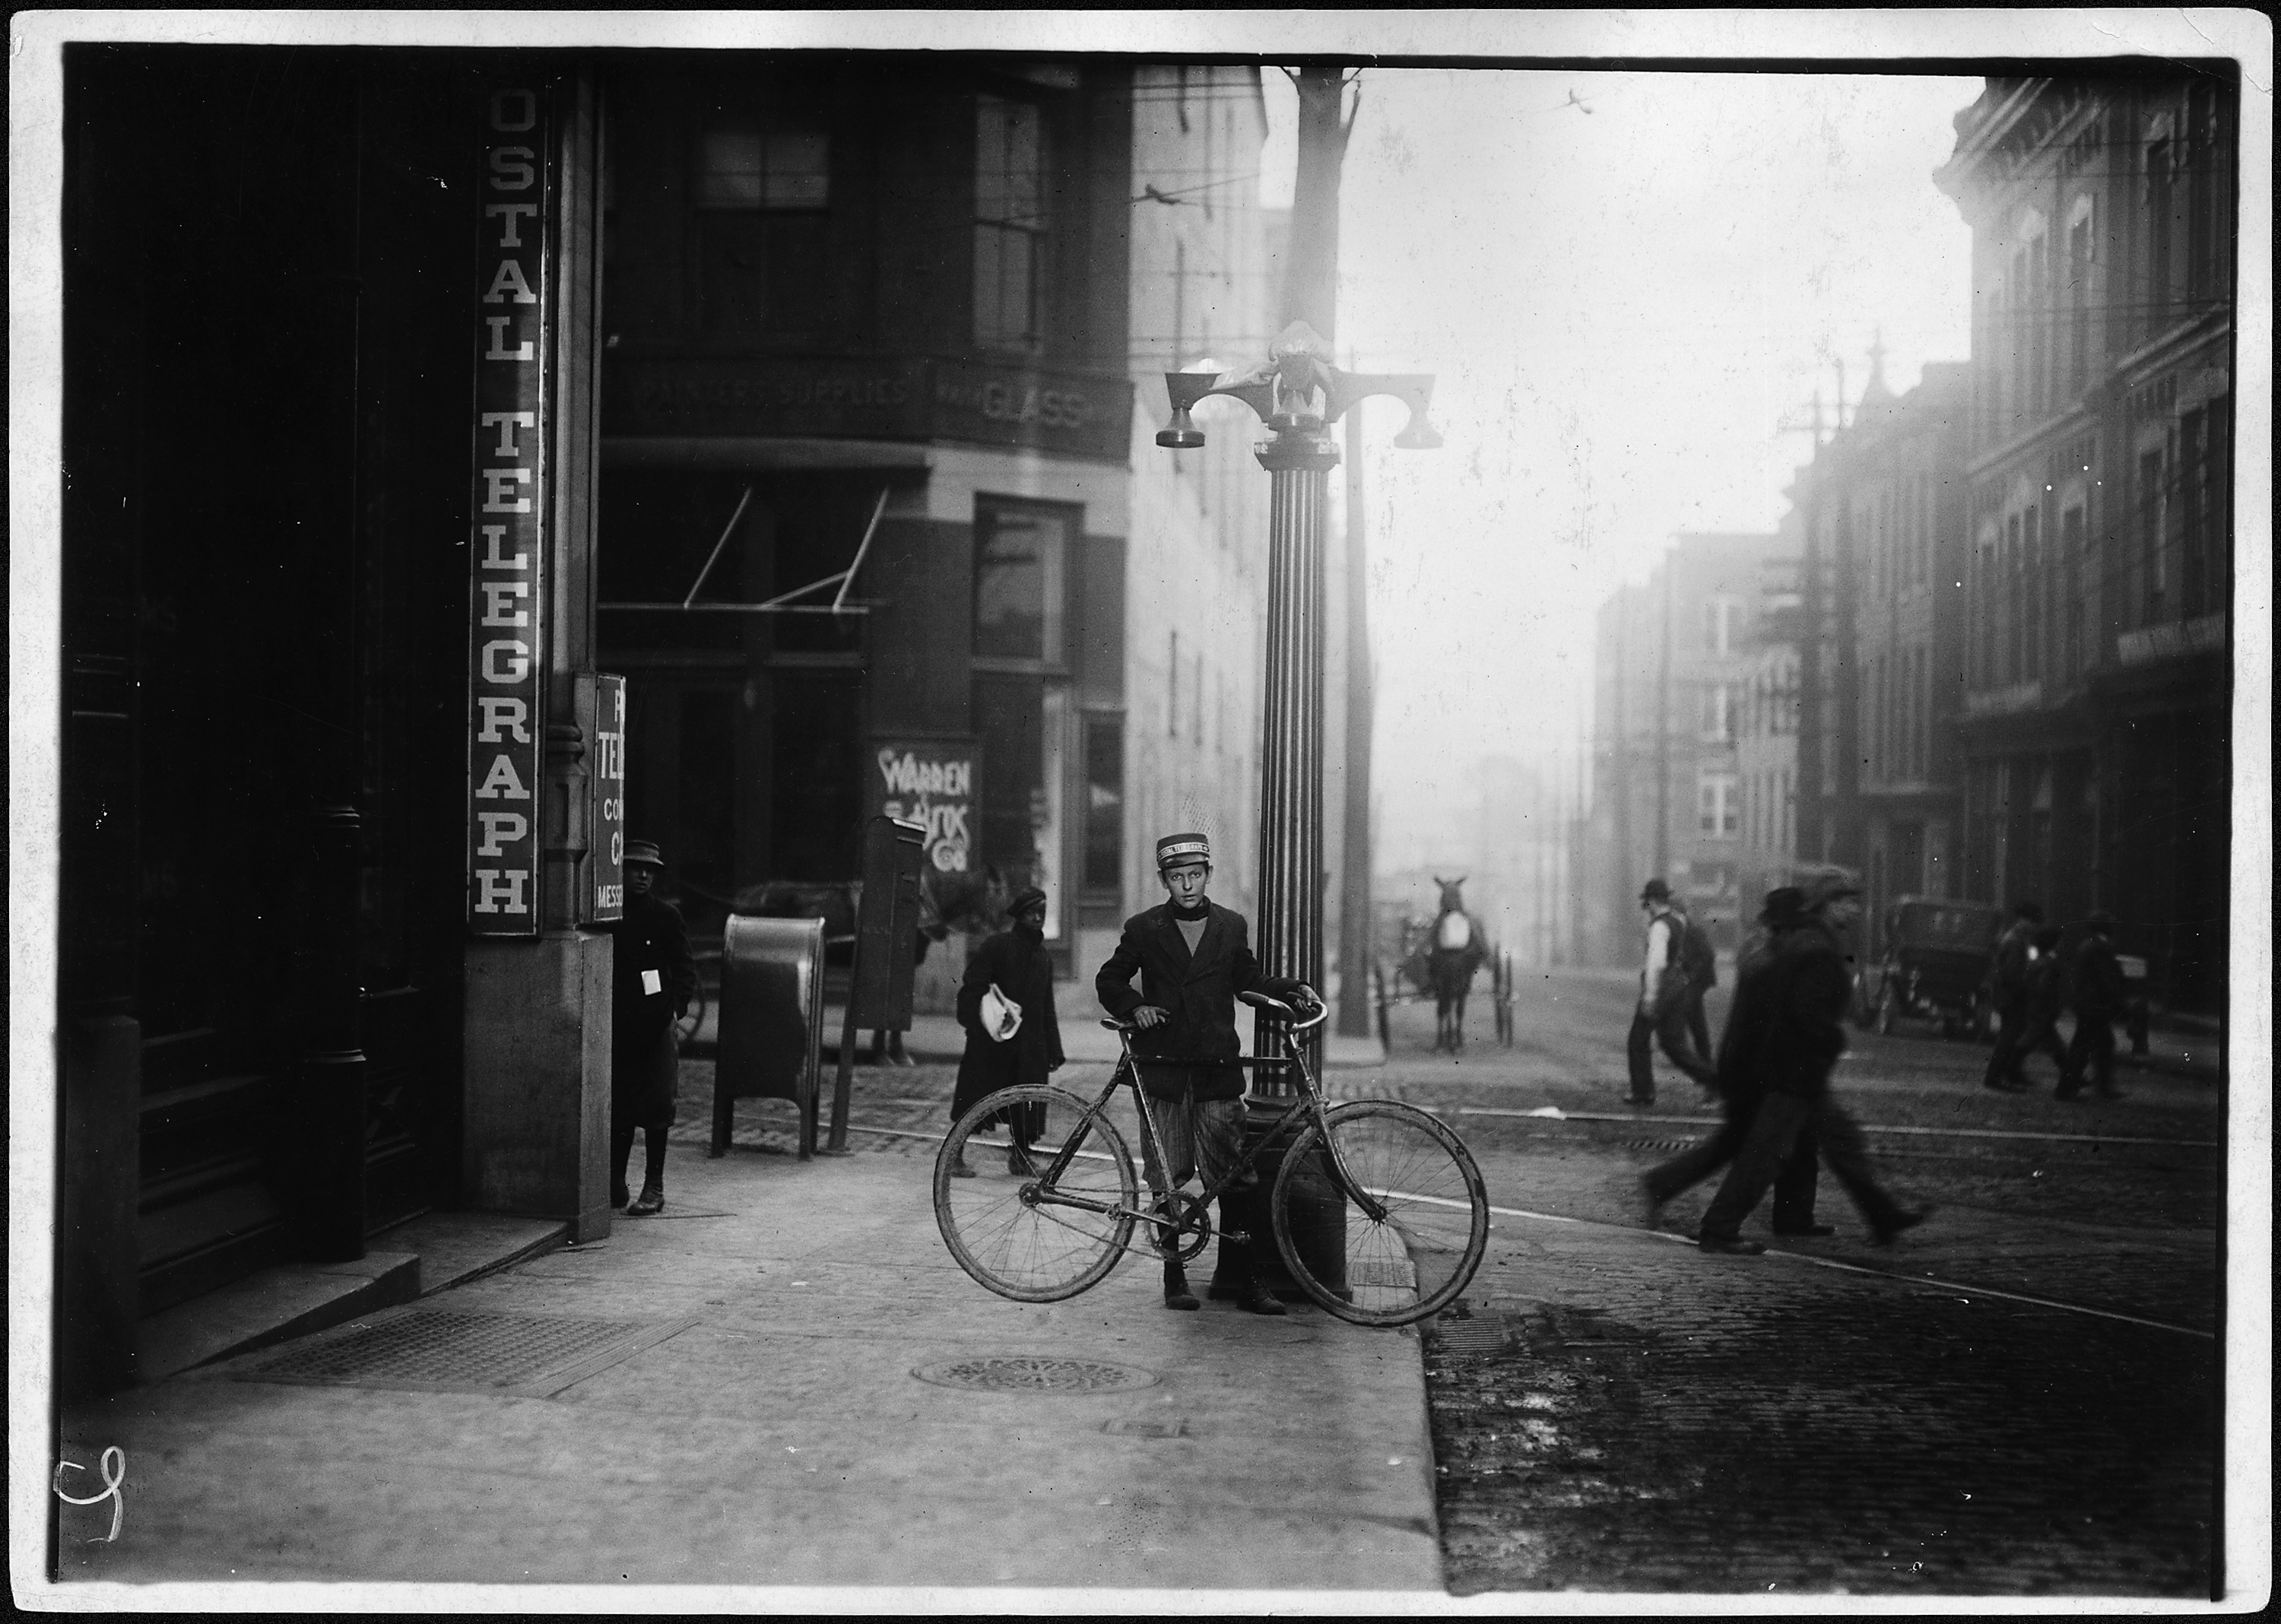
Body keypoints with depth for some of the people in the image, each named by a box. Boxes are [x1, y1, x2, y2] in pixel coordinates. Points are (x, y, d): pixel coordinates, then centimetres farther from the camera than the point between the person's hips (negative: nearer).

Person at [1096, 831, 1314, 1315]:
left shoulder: (1231, 926, 10)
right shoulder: (1144, 928, 5)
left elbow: (1247, 980, 21)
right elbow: (1109, 980, 12)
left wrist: (1291, 989, 6)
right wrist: (1134, 1007, -6)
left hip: (1216, 1070, 1)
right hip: (1162, 1070, -1)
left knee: (1235, 1176, -3)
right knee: (1168, 1179, 2)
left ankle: (1244, 1276, 3)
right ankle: (1174, 1275, 11)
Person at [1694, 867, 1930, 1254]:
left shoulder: (1801, 943, 12)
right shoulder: (1820, 953, -19)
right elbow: (1809, 1013, -27)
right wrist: (1836, 1037, -11)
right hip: (1799, 1072, -11)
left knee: (1843, 1139, 18)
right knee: (1766, 1151, -5)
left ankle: (1883, 1216, 29)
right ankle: (1718, 1231, -1)